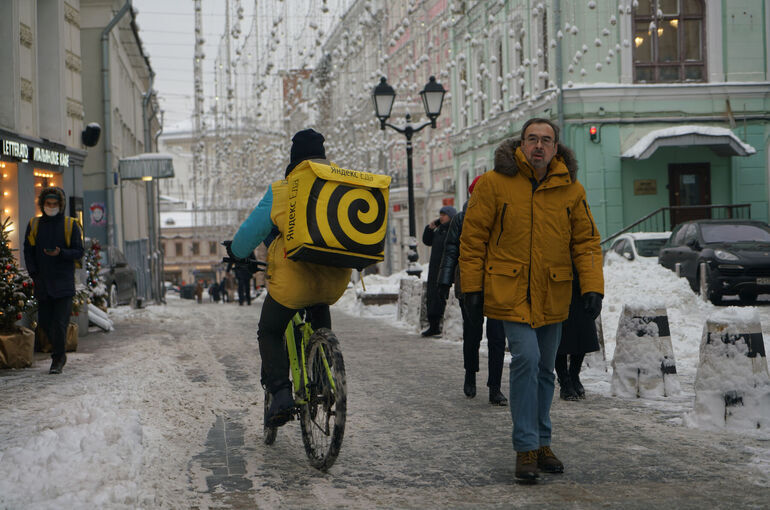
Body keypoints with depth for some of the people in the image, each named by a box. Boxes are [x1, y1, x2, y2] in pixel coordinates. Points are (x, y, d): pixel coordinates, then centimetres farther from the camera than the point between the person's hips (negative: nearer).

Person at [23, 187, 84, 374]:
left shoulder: (70, 225, 2)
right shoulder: (34, 225, 9)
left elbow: (79, 252, -1)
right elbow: (28, 252, 10)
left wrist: (60, 253, -19)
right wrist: (34, 274, -2)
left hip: (63, 283, -3)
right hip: (42, 283, 3)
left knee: (60, 322, -8)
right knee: (44, 321, 5)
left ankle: (58, 359, 0)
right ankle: (60, 354, 23)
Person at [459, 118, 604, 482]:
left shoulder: (571, 190, 3)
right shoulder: (494, 184, -6)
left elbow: (586, 241, 7)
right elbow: (473, 238, -1)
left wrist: (592, 286, -4)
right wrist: (472, 287, -3)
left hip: (552, 295, 4)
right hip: (510, 292, -4)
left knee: (545, 368, 12)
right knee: (526, 358, -17)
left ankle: (541, 442, 27)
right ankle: (526, 448, -9)